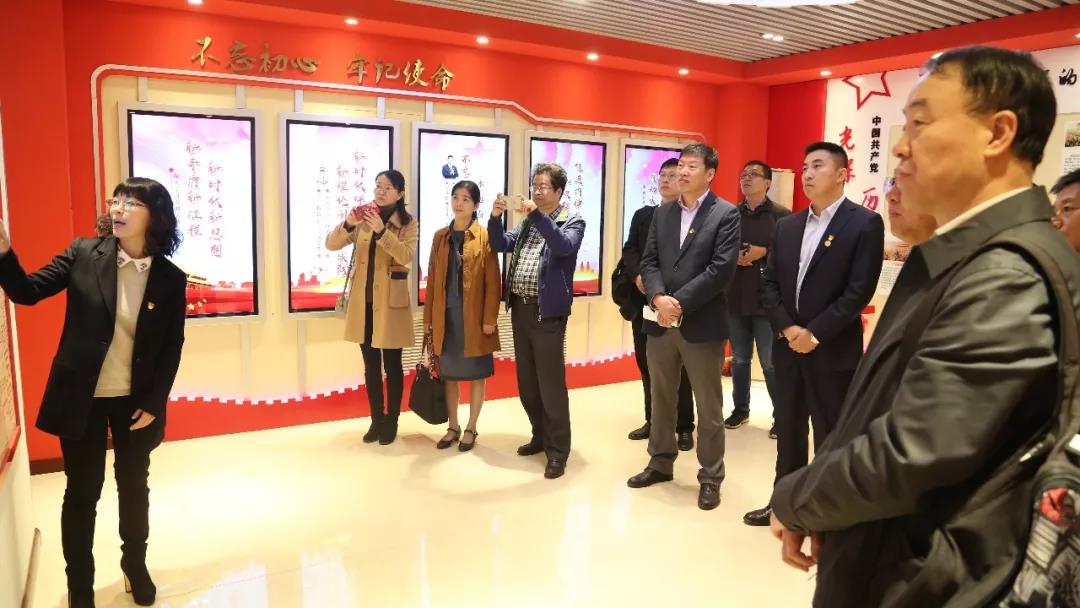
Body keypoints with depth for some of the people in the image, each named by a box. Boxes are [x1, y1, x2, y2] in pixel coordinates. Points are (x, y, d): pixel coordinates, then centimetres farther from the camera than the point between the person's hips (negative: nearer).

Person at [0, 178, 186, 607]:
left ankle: (135, 565, 40)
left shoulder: (171, 278, -8)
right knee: (82, 493, 10)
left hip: (135, 401, 1)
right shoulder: (83, 253, -7)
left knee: (133, 486, 17)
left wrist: (154, 402, -6)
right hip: (80, 397, 0)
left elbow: (172, 346, -3)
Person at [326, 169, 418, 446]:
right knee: (370, 364, 11)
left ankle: (391, 421, 17)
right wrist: (348, 224, -20)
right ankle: (376, 419, 23)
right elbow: (331, 244, -2)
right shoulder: (362, 217, 6)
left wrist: (381, 230, -29)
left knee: (392, 364, 5)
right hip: (363, 301, 4)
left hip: (390, 302, -4)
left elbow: (406, 256, -20)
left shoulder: (408, 223, -4)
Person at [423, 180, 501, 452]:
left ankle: (471, 428, 20)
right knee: (448, 373, 11)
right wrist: (428, 317, 7)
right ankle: (453, 427, 25)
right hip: (446, 316, 4)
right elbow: (433, 279, 9)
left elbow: (493, 282, -7)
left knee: (475, 374, 7)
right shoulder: (440, 236, 8)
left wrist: (489, 318, -12)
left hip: (473, 316, -4)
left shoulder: (485, 237, -5)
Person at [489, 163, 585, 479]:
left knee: (550, 383, -4)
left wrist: (537, 215, -29)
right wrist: (495, 216, -6)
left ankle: (558, 450, 6)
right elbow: (500, 244, 10)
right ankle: (540, 436, 29)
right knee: (526, 381, 14)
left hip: (547, 311, -7)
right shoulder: (527, 223, 16)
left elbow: (564, 246, -23)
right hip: (520, 308, 7)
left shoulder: (573, 221, -3)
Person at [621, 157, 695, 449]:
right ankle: (653, 420, 27)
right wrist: (638, 275, -13)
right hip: (644, 302, 5)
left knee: (679, 368, 4)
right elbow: (629, 250, 5)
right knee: (647, 365, 13)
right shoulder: (642, 215, 13)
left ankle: (684, 427, 16)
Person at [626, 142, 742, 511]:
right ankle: (660, 462, 33)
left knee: (709, 407, 6)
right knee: (661, 399, 16)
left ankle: (710, 477, 20)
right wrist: (658, 298, -13)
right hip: (660, 322, 5)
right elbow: (649, 262, 5)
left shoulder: (726, 214, -5)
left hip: (702, 324, -5)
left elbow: (721, 269, -14)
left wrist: (679, 302, -17)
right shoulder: (662, 214, 12)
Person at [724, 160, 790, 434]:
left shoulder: (781, 215, -2)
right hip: (735, 298, 4)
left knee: (771, 362, 2)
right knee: (739, 359, 14)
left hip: (767, 300, -3)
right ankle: (741, 409, 28)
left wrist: (764, 252, -17)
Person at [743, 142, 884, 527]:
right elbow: (769, 283, 7)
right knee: (788, 432, 15)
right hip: (788, 347, 5)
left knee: (830, 437, 5)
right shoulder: (787, 226, 10)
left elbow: (859, 291, -14)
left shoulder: (864, 223, -7)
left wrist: (815, 334, -16)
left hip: (834, 351, -5)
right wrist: (787, 329, -7)